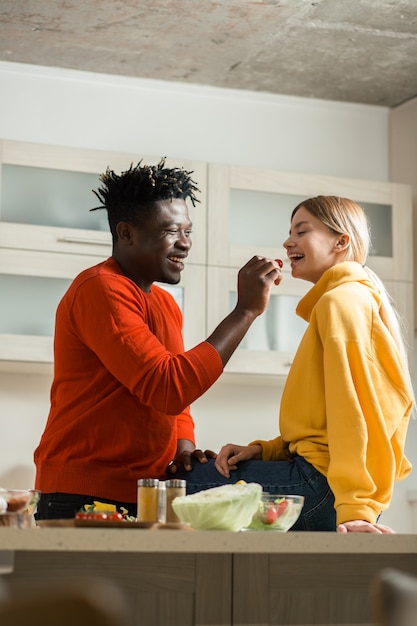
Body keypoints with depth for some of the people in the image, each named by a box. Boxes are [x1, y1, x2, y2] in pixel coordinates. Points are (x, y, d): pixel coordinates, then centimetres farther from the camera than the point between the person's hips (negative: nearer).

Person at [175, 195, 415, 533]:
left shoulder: (341, 301, -10)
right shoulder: (353, 298, 22)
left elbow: (351, 412, -20)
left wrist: (355, 508, -26)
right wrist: (262, 451, 8)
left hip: (321, 482, -10)